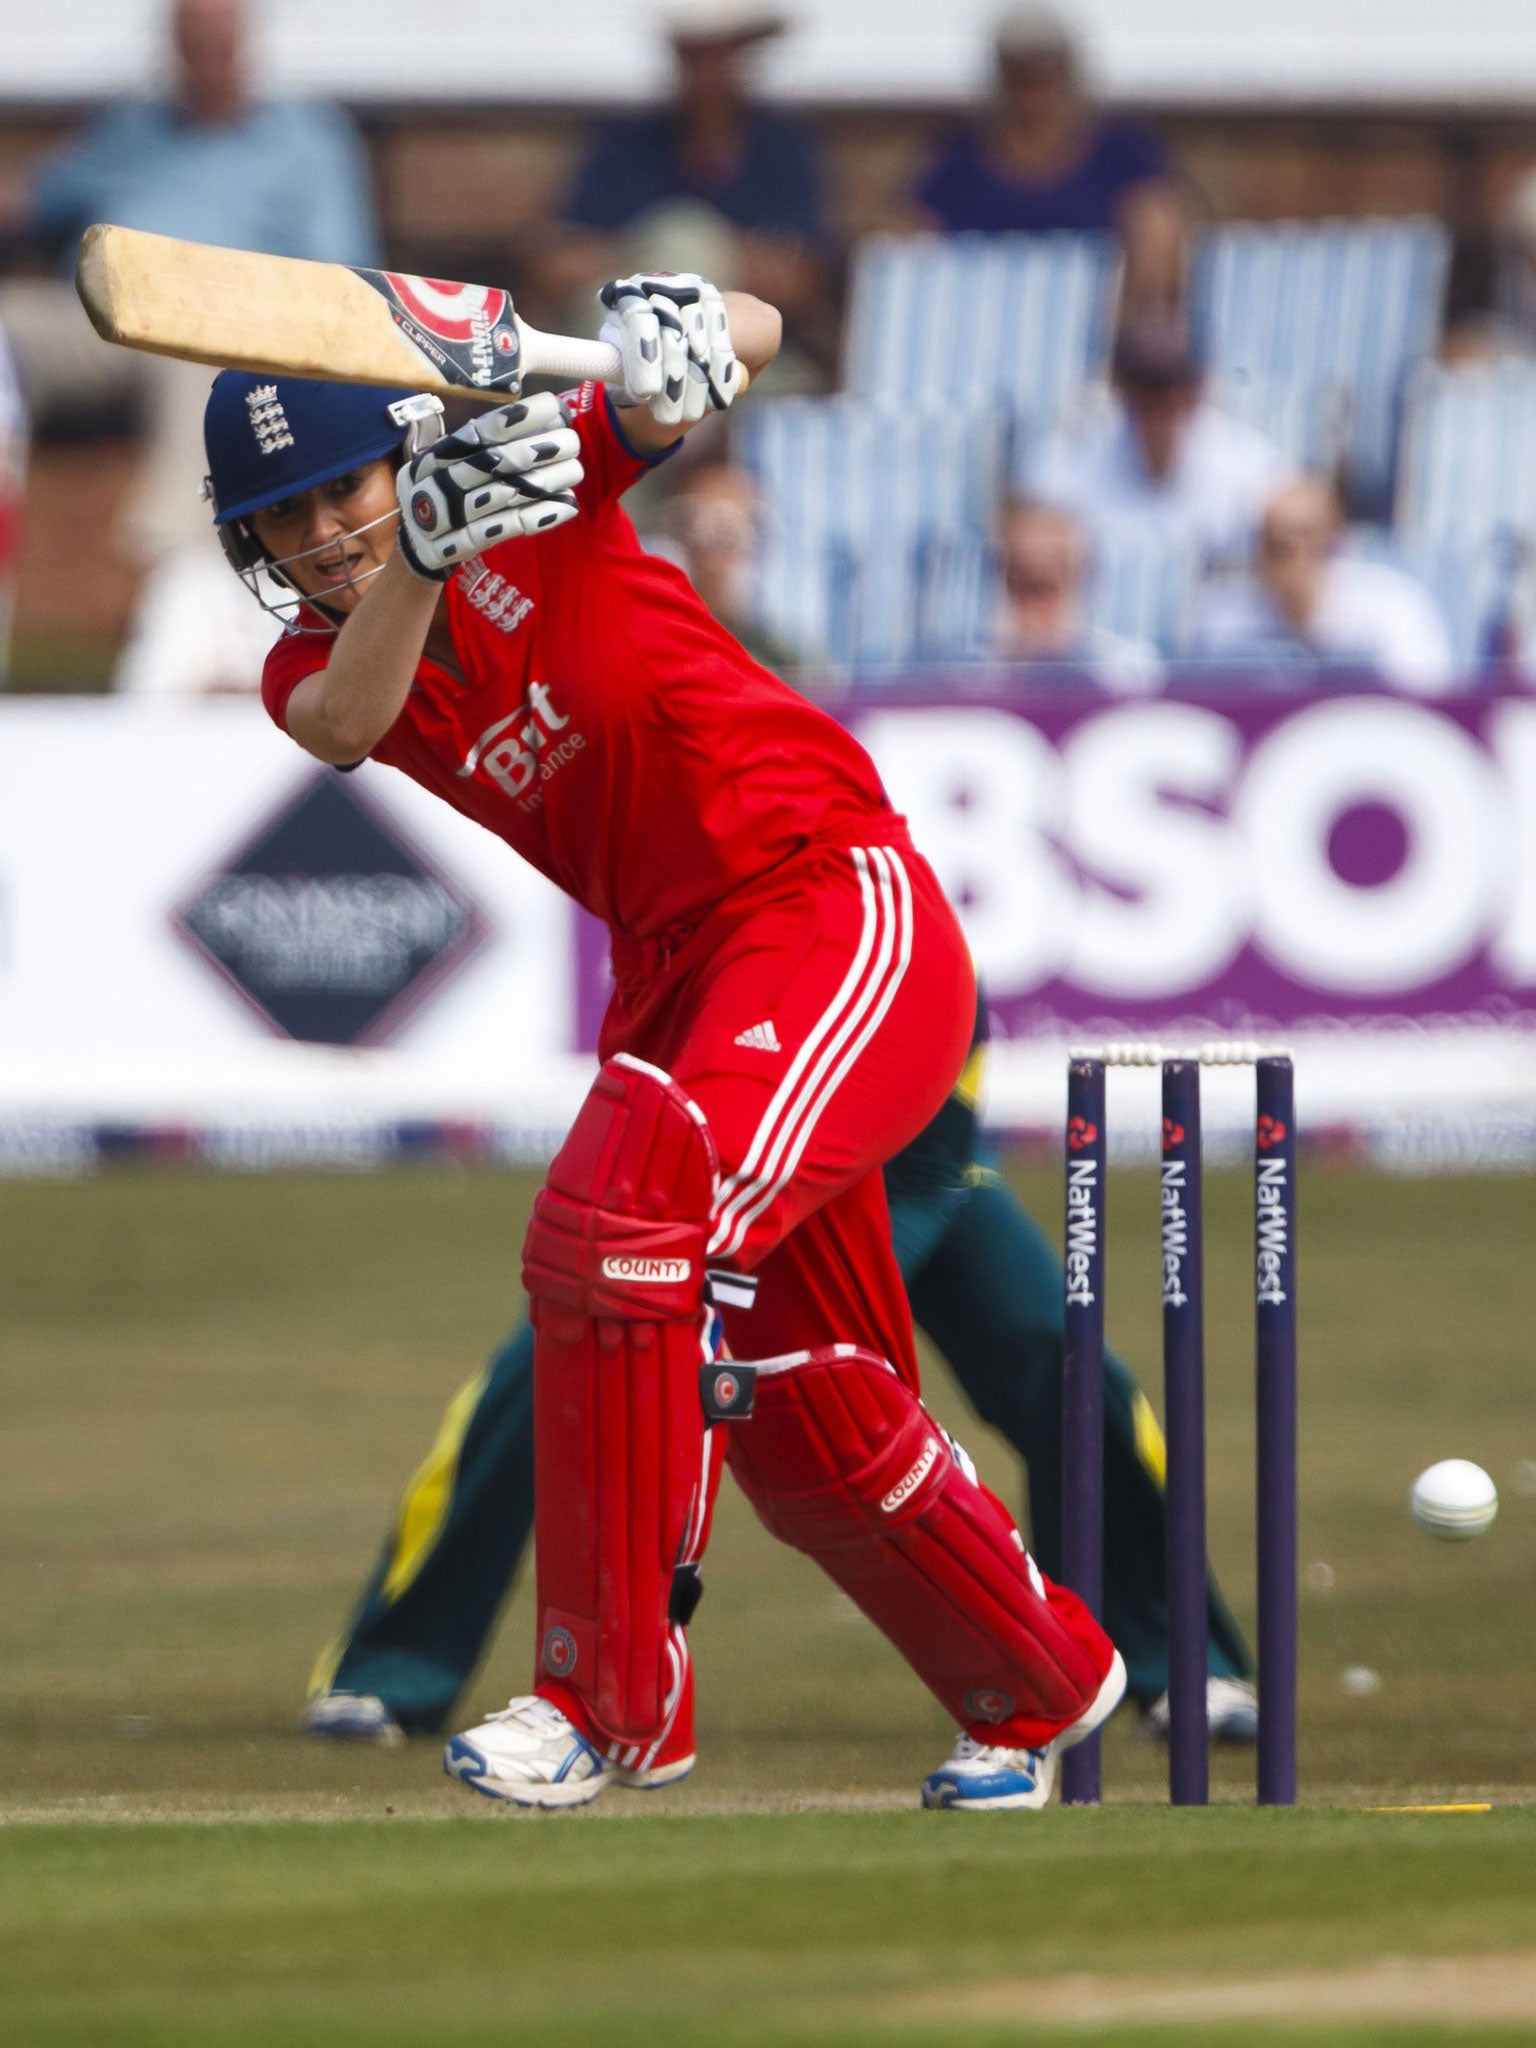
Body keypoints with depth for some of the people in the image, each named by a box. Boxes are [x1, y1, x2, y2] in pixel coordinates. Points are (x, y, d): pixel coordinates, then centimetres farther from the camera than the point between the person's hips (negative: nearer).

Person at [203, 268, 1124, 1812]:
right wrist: (421, 552, -40)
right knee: (803, 1421, 14)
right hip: (676, 976, 7)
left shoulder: (545, 474, -8)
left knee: (626, 1217, -28)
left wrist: (688, 344, -39)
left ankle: (613, 1692, -24)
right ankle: (1037, 1691, 38)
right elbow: (350, 722, -22)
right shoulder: (316, 663, 3)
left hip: (843, 912, -7)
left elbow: (751, 340, -16)